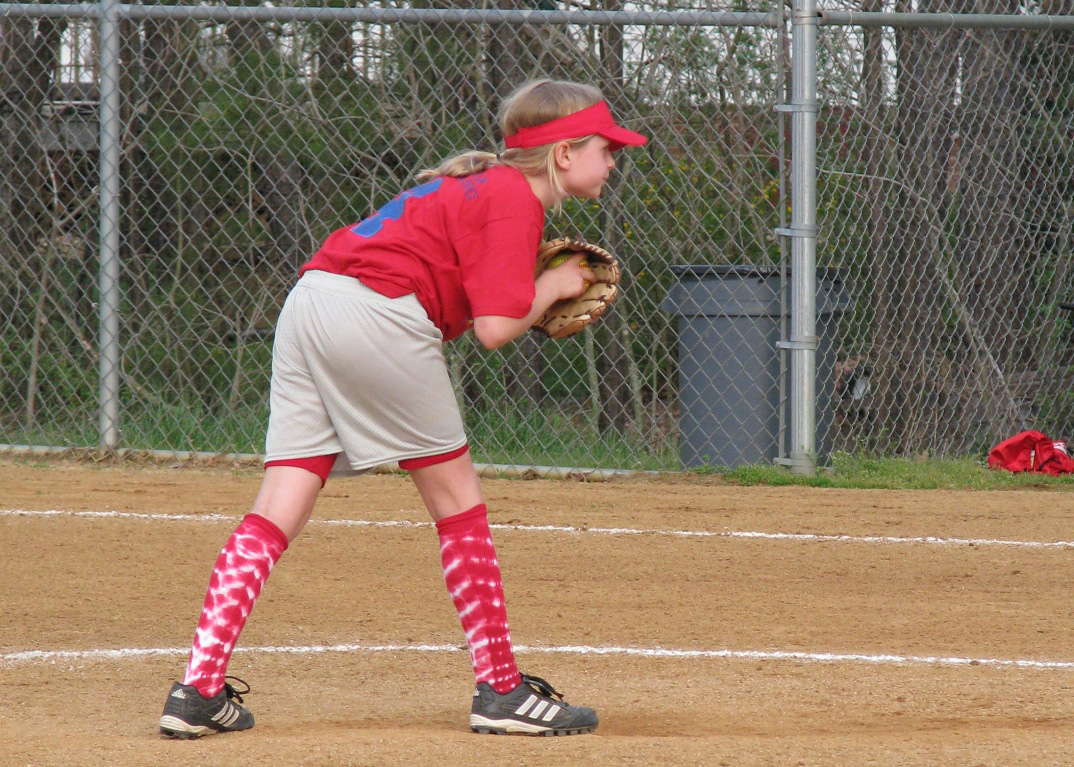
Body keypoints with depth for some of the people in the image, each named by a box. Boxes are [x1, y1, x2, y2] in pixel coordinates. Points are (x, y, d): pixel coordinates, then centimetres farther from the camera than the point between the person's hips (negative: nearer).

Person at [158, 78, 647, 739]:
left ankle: (200, 689, -5)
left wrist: (534, 299, 13)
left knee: (280, 507, 3)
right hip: (375, 314, -9)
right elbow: (494, 329, -11)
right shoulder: (516, 199, -4)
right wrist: (550, 288, 6)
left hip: (310, 296, 9)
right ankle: (502, 690, 9)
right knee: (456, 494, 4)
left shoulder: (478, 183, 25)